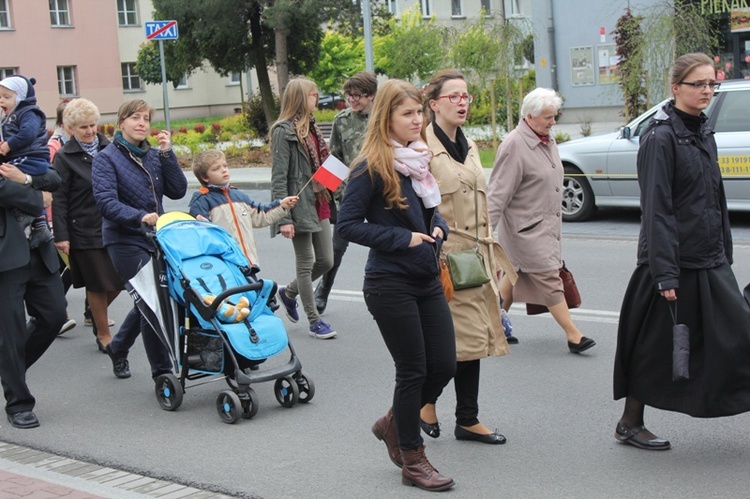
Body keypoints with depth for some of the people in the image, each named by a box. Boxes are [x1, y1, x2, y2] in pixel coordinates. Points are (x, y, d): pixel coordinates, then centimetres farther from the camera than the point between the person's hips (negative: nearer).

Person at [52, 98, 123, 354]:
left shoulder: (108, 148, 8)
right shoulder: (65, 157, -5)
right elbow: (59, 199, -6)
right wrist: (61, 235, -12)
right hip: (84, 230, -4)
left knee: (119, 280, 5)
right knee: (98, 284, 3)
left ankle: (96, 312, 34)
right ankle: (103, 334, 19)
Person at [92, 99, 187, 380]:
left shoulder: (154, 156, 11)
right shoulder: (107, 158, -4)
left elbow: (177, 191, 0)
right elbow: (106, 202, -18)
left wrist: (167, 154, -8)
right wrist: (140, 217, -32)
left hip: (156, 237, 6)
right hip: (125, 241, -6)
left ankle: (118, 348, 40)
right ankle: (162, 372, -2)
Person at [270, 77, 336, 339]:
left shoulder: (311, 128, 15)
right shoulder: (284, 131, -11)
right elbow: (279, 178, -15)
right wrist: (283, 218, -20)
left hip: (319, 204, 8)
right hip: (300, 206, -8)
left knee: (326, 261, 11)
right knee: (306, 263, 1)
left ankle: (289, 292, 34)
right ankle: (314, 321, 11)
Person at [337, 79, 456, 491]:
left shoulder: (420, 159, 10)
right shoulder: (371, 167, -12)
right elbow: (348, 226, -15)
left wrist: (438, 227, 1)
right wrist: (403, 238, -19)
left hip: (427, 279, 7)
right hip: (390, 283, -7)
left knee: (444, 364, 7)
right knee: (413, 370, 0)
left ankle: (393, 423, 32)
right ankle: (412, 460, 17)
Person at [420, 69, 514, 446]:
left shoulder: (469, 146, 16)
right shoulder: (422, 147, -10)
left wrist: (490, 254, 20)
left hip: (474, 258, 8)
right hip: (444, 258, -8)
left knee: (473, 339, 9)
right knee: (456, 339, -5)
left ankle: (468, 421, 18)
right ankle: (427, 400, 19)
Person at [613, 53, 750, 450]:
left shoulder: (704, 134, 13)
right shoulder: (660, 138, -13)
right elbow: (657, 210, -18)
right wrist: (665, 273, -21)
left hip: (710, 261, 8)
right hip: (675, 260, -8)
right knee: (657, 345, 3)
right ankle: (630, 424, 19)